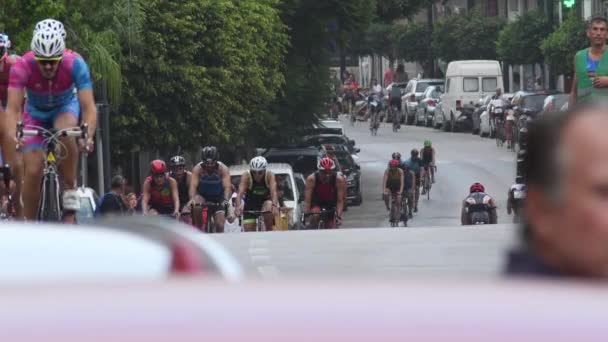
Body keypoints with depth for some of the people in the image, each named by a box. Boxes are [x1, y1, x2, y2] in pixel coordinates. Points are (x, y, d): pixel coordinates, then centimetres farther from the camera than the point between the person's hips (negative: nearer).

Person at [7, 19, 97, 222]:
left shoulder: (75, 64, -33)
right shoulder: (22, 67, -33)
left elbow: (89, 107, -36)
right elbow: (12, 109, -38)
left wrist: (88, 136, -54)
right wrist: (12, 137, -57)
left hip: (65, 108, -1)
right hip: (36, 113, 1)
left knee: (66, 135, -35)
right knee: (33, 171, -12)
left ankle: (70, 194, -20)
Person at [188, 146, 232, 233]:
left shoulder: (223, 169, -21)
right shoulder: (198, 169, -21)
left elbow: (227, 187, -31)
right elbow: (193, 186, -32)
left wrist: (226, 200, -50)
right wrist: (192, 199, -51)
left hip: (218, 199, 0)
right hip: (202, 196, 0)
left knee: (220, 226, -12)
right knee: (196, 207, -34)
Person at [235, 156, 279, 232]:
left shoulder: (269, 175, -25)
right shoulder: (246, 176, -26)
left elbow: (273, 192, -38)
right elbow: (240, 193, -38)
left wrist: (274, 205, -58)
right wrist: (238, 206, -57)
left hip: (266, 200, 0)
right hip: (251, 203, 0)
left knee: (269, 209, -35)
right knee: (249, 234, -10)